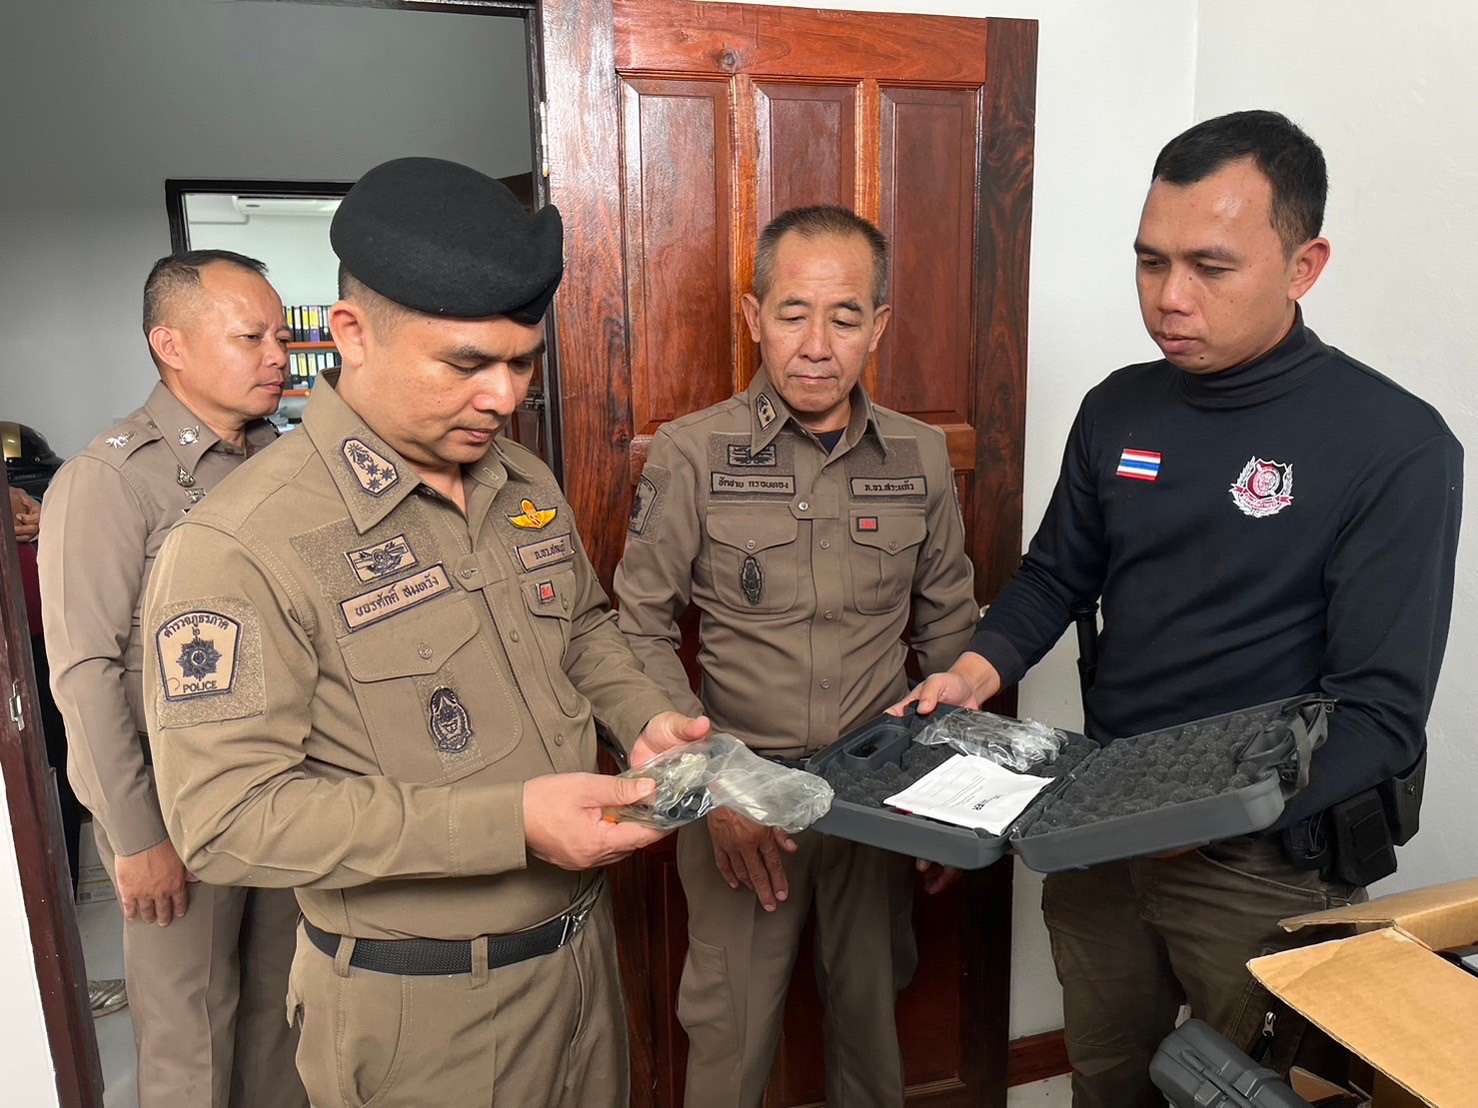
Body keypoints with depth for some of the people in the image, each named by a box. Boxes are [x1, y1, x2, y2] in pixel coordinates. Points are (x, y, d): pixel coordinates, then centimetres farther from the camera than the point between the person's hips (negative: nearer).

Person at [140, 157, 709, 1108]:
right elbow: (226, 817, -23)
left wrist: (644, 716, -5)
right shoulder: (241, 548, -22)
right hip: (419, 1011, -6)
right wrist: (509, 821, -29)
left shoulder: (528, 484, 1)